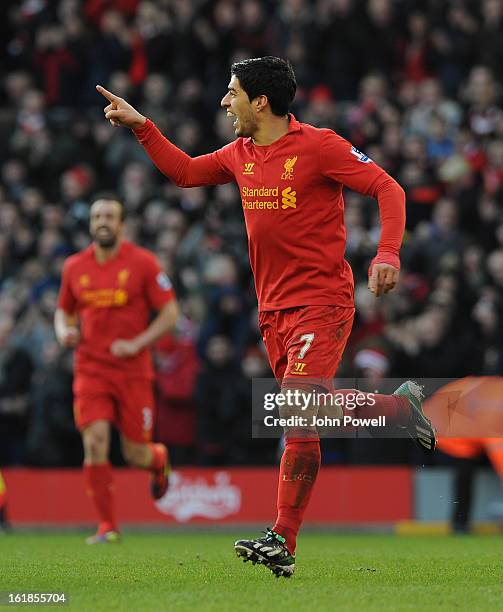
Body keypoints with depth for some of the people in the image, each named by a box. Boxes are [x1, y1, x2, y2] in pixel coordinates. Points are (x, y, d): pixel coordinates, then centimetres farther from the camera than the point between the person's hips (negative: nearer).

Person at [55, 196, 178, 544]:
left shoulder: (142, 262, -4)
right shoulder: (75, 267, 6)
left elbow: (170, 313, -3)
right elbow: (64, 311, 21)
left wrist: (137, 344, -15)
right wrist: (64, 332, -2)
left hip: (134, 370, -2)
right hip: (91, 369, 2)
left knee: (135, 455, 1)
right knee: (95, 443, -15)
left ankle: (159, 459, 40)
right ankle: (107, 525, -5)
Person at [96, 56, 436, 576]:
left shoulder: (317, 146, -11)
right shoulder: (240, 154, 10)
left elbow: (388, 189, -11)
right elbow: (185, 171, 26)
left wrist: (387, 255, -24)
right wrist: (140, 126, 17)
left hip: (322, 303, -8)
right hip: (273, 308, 8)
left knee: (297, 416, -18)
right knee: (310, 410, 13)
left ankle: (282, 543, -18)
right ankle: (400, 406, 37)